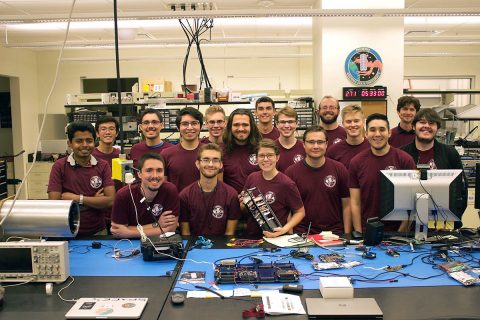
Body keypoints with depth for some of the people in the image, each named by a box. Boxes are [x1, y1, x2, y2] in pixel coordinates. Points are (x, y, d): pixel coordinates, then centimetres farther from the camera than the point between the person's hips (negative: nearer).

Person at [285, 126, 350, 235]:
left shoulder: (339, 169, 2)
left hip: (334, 233, 2)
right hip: (302, 233, -1)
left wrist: (347, 235, 0)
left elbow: (346, 205, 5)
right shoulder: (291, 172, -2)